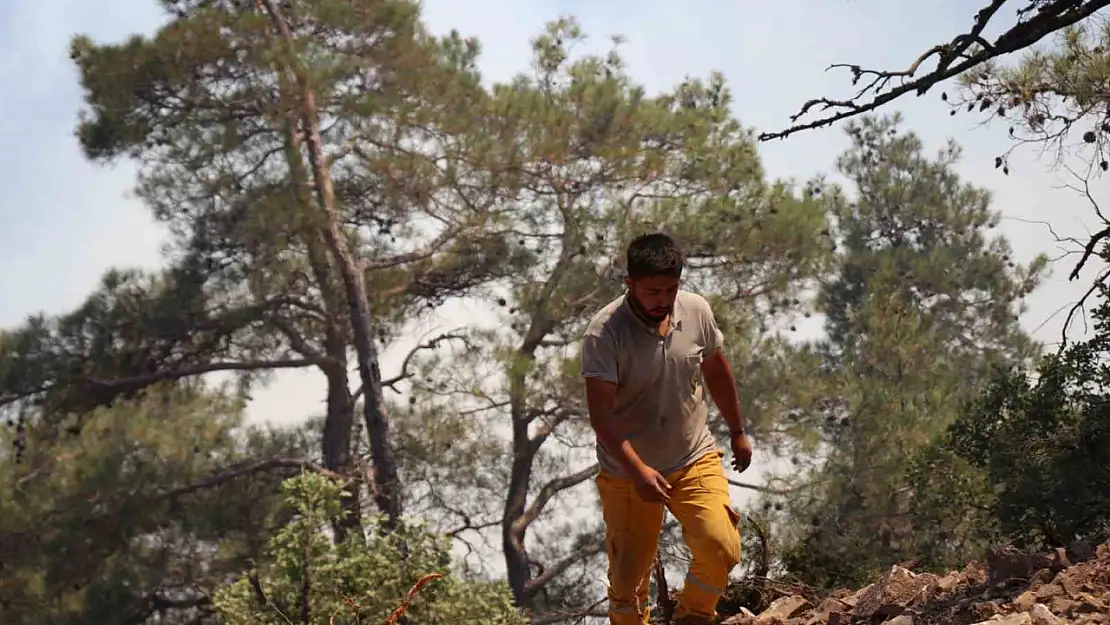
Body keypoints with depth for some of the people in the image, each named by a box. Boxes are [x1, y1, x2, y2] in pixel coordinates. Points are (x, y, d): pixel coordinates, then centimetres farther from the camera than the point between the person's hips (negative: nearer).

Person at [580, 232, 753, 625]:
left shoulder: (697, 311, -6)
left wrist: (737, 432, 21)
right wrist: (638, 470, -33)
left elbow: (716, 371, 11)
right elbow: (600, 411, -23)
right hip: (627, 473, -2)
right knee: (628, 578, 5)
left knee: (722, 548, -16)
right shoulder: (604, 333, -20)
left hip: (695, 459, 3)